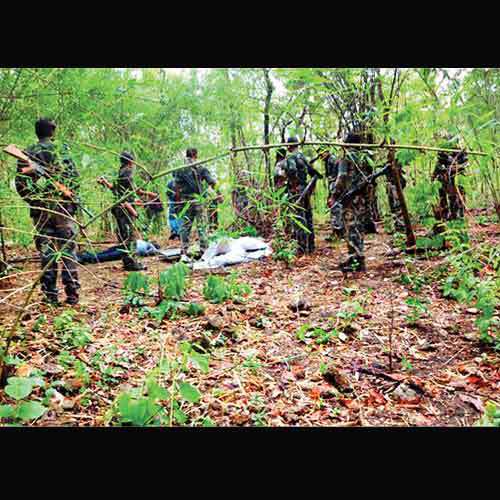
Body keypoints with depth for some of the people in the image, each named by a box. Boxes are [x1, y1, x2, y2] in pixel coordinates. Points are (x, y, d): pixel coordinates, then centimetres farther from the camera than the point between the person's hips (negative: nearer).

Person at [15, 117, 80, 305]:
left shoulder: (27, 154, 7)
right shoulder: (61, 149, 1)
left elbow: (20, 183, 3)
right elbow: (73, 176, -5)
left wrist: (32, 200, 14)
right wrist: (73, 200, 7)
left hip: (40, 209, 2)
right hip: (63, 206, -2)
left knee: (46, 251, 6)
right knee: (68, 249, 2)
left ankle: (50, 295, 8)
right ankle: (72, 293, 1)